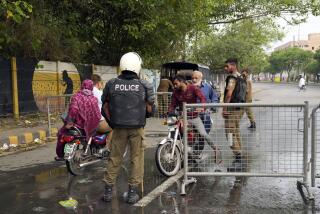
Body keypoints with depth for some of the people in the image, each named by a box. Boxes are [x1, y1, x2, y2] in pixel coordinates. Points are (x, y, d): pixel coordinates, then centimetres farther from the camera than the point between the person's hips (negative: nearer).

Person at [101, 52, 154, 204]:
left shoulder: (111, 84, -2)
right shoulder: (144, 85, -6)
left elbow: (105, 106, 3)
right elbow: (149, 108, -3)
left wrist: (112, 122, 13)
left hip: (118, 128, 2)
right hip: (137, 128, -2)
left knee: (114, 158, 13)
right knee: (136, 159, 9)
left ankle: (108, 190, 19)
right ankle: (132, 192, 12)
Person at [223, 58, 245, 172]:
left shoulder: (232, 77, -15)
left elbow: (229, 94, -25)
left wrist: (224, 109, -21)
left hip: (232, 109, -10)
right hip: (240, 108, 10)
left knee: (230, 134, -7)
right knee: (236, 133, 16)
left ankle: (238, 160, -6)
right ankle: (239, 159, 24)